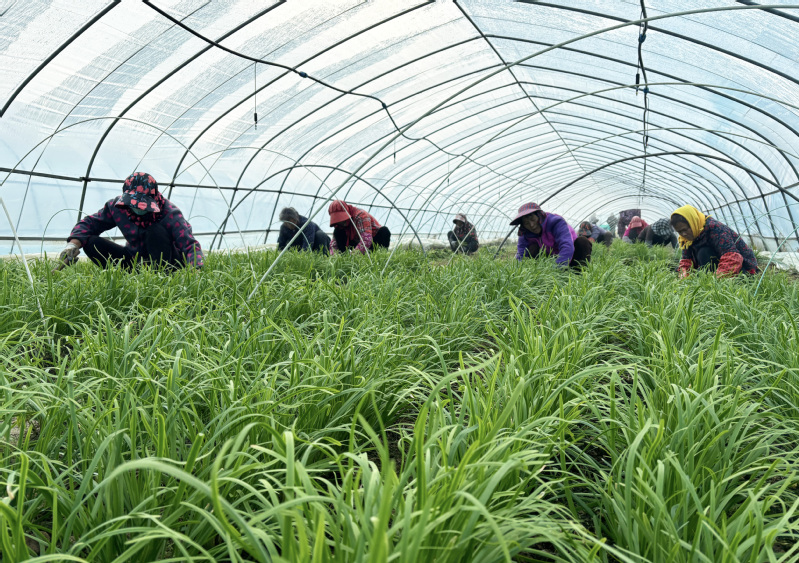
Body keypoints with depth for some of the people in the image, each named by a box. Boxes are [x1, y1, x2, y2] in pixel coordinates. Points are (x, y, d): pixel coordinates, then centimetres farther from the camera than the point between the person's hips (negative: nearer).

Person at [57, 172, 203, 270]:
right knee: (91, 242, -12)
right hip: (136, 260, 5)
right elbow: (89, 223, -1)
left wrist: (194, 270, -54)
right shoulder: (117, 206, -11)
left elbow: (191, 244, -33)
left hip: (168, 263, -5)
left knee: (156, 231, -32)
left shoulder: (169, 214, -24)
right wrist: (73, 244, -22)